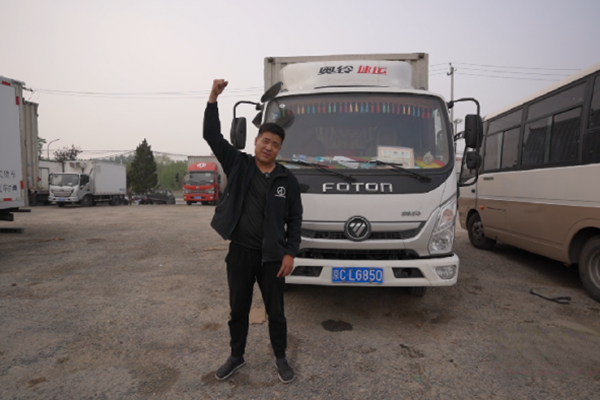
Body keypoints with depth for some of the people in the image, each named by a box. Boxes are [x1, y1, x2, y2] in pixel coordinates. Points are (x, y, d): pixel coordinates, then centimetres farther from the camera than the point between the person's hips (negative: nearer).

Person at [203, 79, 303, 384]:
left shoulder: (287, 179, -1)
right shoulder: (238, 165, 1)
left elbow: (294, 218, 1)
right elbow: (212, 136, -3)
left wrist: (290, 252, -6)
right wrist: (213, 98, -11)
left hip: (272, 255, -1)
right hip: (239, 252, 1)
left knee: (275, 311, 13)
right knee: (238, 309, 17)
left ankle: (281, 359, 35)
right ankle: (236, 357, 39)